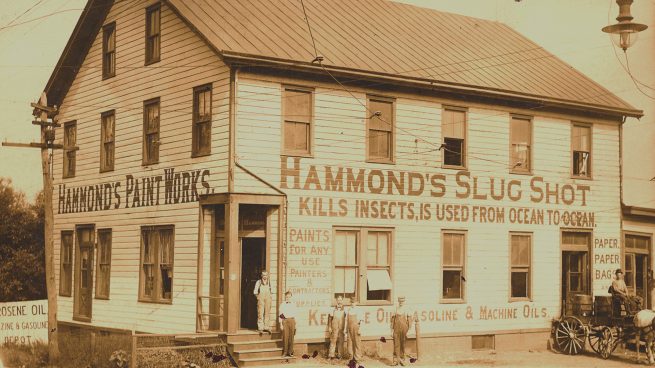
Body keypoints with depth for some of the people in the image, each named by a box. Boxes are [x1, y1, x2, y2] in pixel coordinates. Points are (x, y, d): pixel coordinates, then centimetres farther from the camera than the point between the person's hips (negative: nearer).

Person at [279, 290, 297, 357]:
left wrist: (295, 324, 11)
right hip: (285, 321, -3)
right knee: (285, 337, -4)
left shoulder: (293, 305, 9)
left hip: (292, 320, 3)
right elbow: (280, 316, 1)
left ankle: (290, 352, 11)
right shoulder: (282, 305, 1)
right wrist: (281, 324, -5)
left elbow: (295, 314, 13)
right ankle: (285, 353, 2)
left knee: (291, 337, 3)